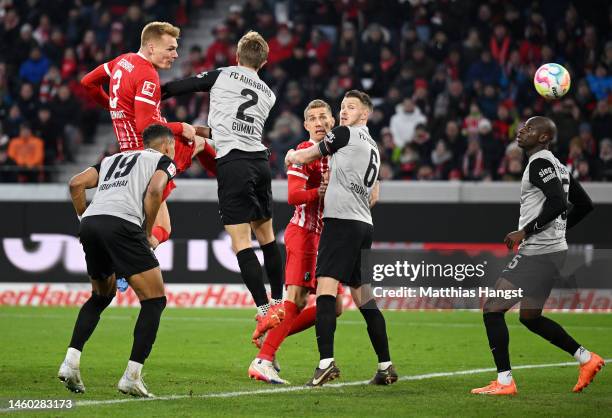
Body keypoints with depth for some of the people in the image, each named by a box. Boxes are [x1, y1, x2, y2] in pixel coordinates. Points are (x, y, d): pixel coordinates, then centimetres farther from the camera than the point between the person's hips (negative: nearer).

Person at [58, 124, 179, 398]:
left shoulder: (113, 159, 33)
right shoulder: (164, 161, 17)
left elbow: (76, 184, 19)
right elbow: (154, 191, -4)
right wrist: (148, 234, 5)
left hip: (90, 223, 7)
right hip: (122, 225, -7)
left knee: (101, 296, 28)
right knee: (155, 301, 3)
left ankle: (71, 361, 14)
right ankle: (132, 377, -6)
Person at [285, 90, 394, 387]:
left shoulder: (346, 134, -1)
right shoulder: (373, 146, 24)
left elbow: (305, 156, 9)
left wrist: (292, 157, 30)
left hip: (342, 220, -9)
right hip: (364, 225, 9)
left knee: (326, 289, -16)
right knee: (363, 296, 12)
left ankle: (326, 361, -28)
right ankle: (385, 366, 12)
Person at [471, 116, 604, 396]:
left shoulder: (539, 163, -13)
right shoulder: (557, 166, 18)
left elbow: (557, 202, -25)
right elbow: (584, 204, 22)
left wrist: (525, 232, -20)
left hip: (537, 253, -10)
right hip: (553, 250, 10)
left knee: (492, 308, -7)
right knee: (530, 317, 21)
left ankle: (504, 381, -7)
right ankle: (586, 359, 20)